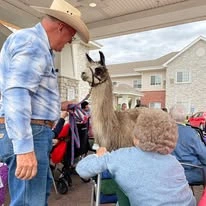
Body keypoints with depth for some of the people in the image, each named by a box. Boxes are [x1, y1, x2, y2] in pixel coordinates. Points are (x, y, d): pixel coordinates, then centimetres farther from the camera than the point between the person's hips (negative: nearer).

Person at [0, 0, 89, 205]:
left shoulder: (38, 45, 23)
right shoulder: (32, 41, -11)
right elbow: (17, 93, -25)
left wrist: (58, 105, 25)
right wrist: (24, 148, -29)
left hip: (35, 132, 11)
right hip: (28, 133, -11)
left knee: (42, 189, 23)